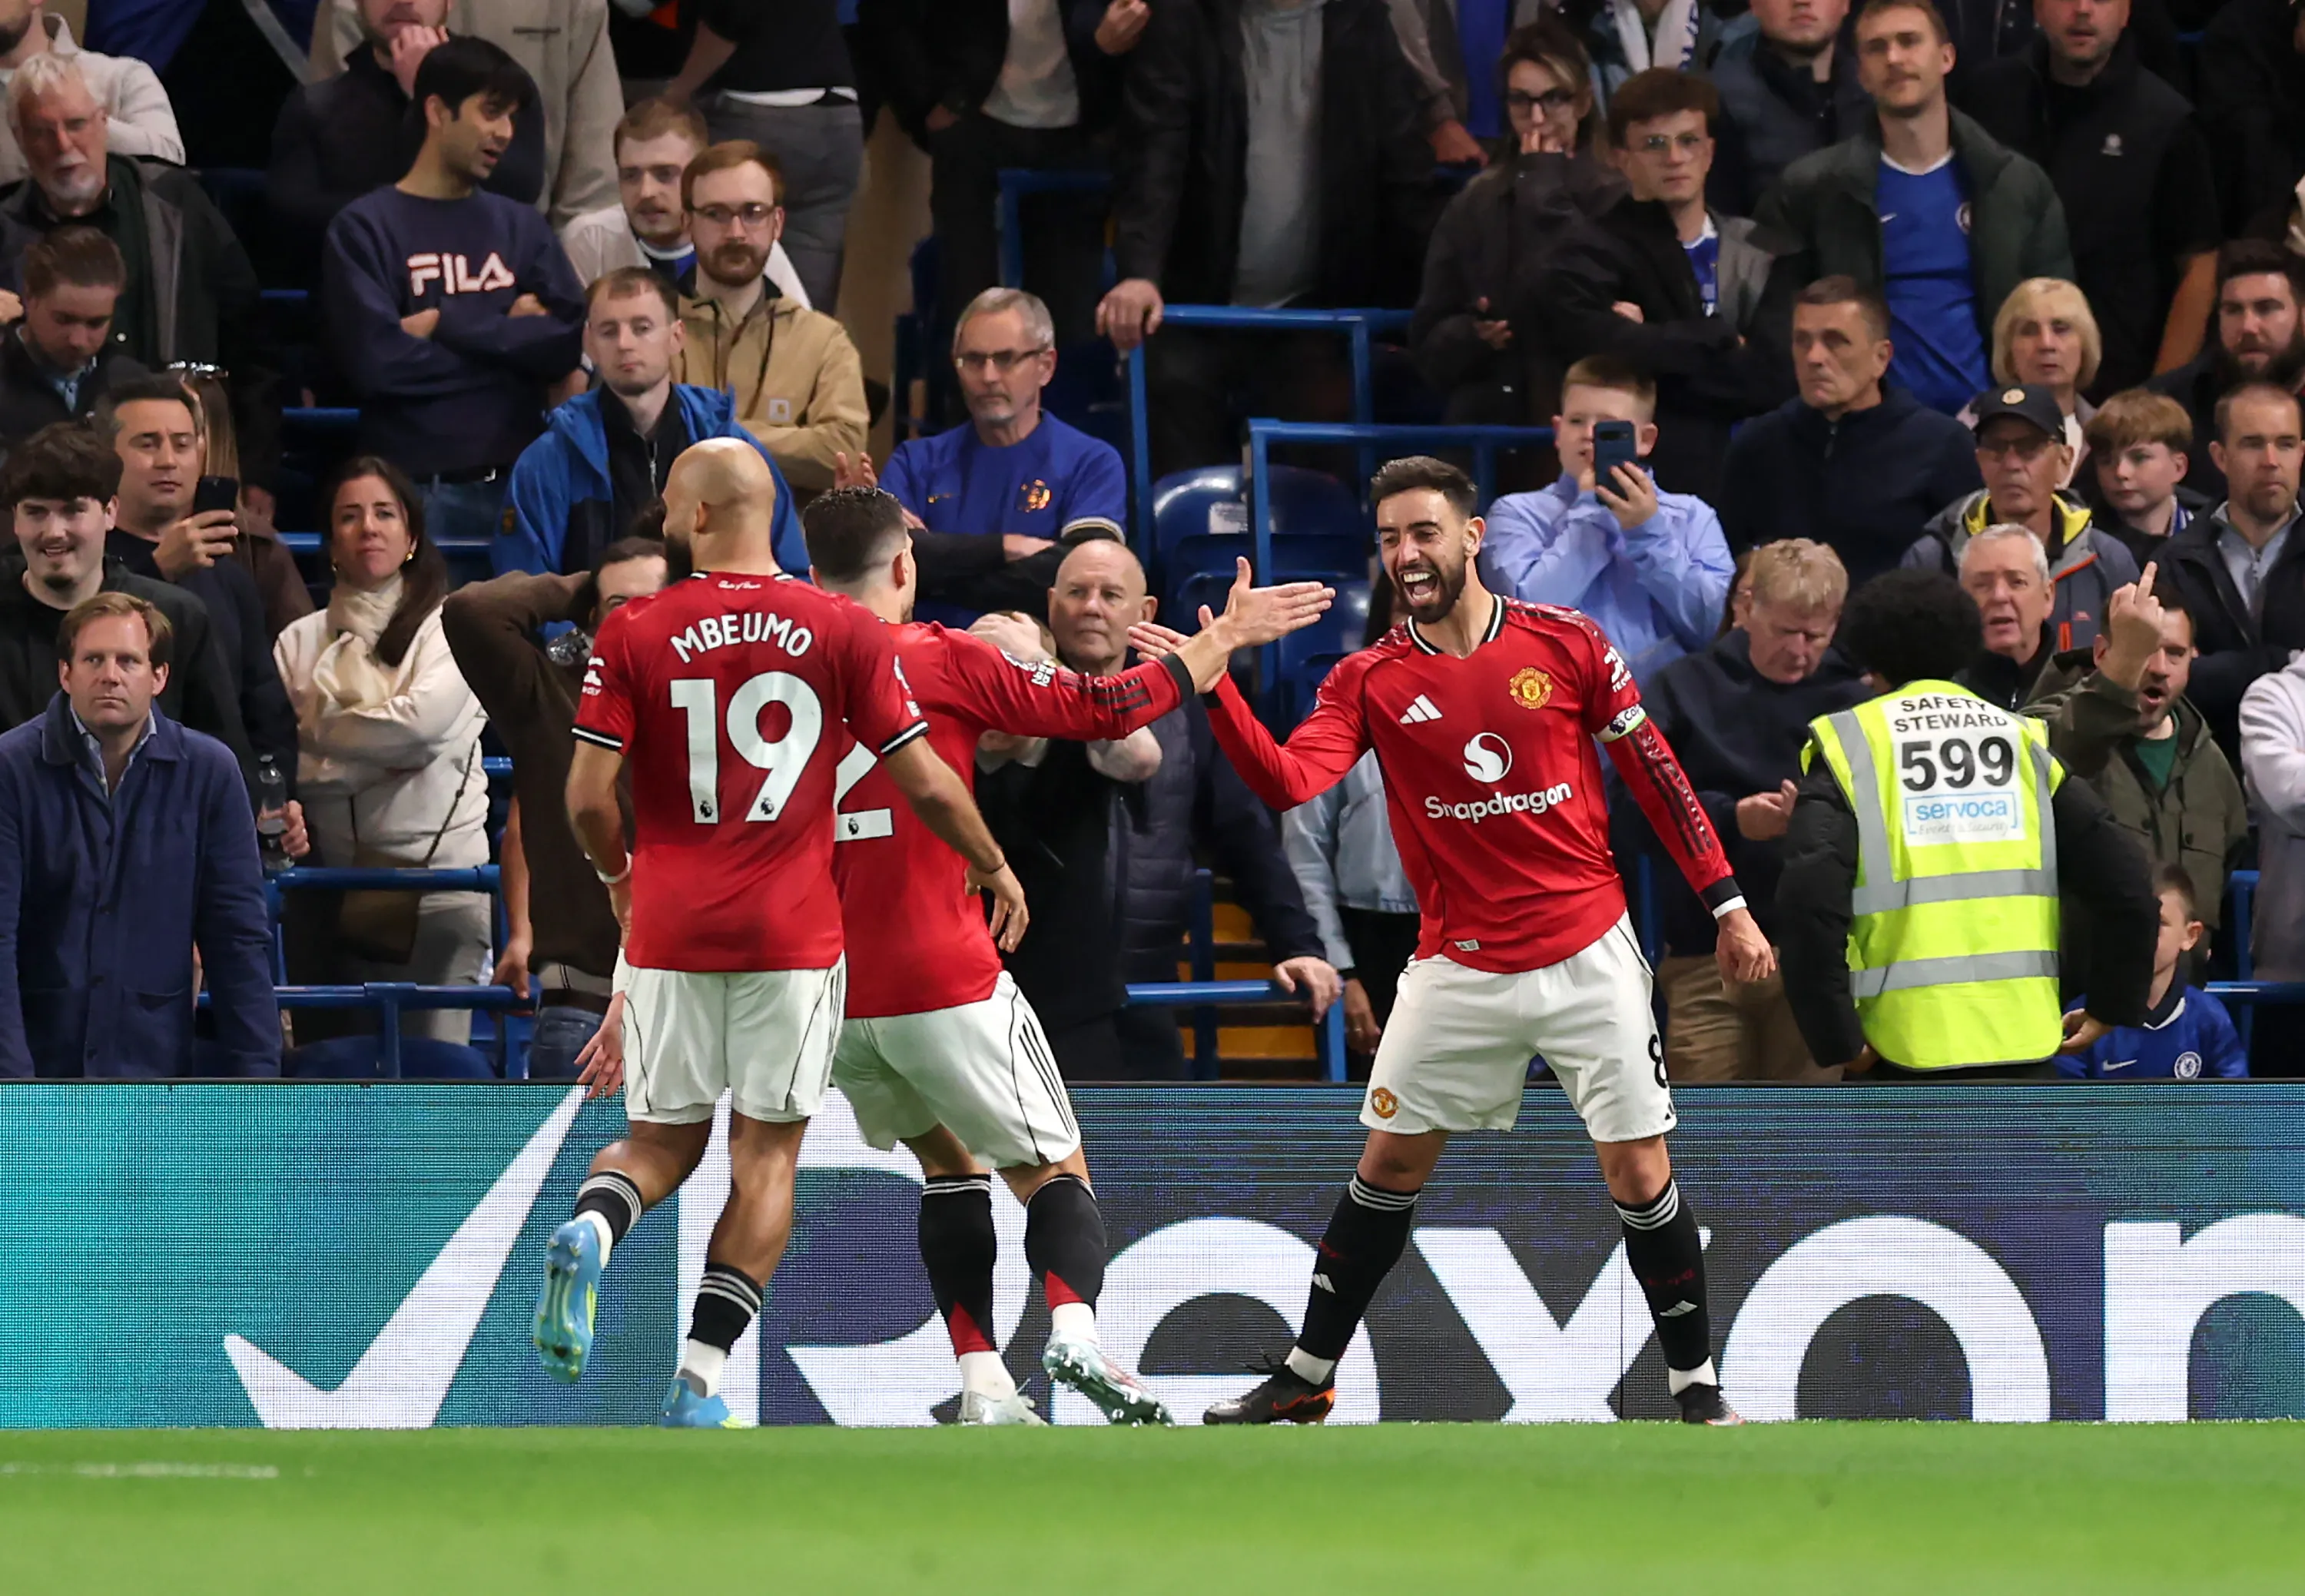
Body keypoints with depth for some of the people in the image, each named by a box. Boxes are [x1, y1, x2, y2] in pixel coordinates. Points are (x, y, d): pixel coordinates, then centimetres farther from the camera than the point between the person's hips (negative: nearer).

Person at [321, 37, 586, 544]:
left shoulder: (521, 228, 15)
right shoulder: (365, 229, 1)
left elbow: (567, 343, 1)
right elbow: (378, 362, -11)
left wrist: (447, 324, -6)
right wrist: (506, 337, -2)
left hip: (515, 484, 4)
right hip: (414, 489, -3)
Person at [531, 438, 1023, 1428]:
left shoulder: (634, 634, -3)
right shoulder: (844, 633, -1)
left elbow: (588, 797, -6)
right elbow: (926, 786, 1)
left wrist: (618, 874, 16)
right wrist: (994, 866, 19)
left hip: (670, 931, 1)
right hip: (792, 935, 0)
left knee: (662, 1140, 15)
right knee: (765, 1154, 8)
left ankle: (591, 1230, -19)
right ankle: (701, 1380, 1)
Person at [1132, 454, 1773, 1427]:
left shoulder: (1567, 644, -3)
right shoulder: (1368, 681, 0)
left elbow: (1656, 774, 5)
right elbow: (1287, 783, -15)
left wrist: (1727, 904, 4)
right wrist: (1215, 688, -29)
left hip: (1588, 958, -2)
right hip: (1457, 971, 2)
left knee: (1638, 1172, -4)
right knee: (1389, 1164, 4)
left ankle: (1695, 1384, 9)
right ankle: (1305, 1378, 16)